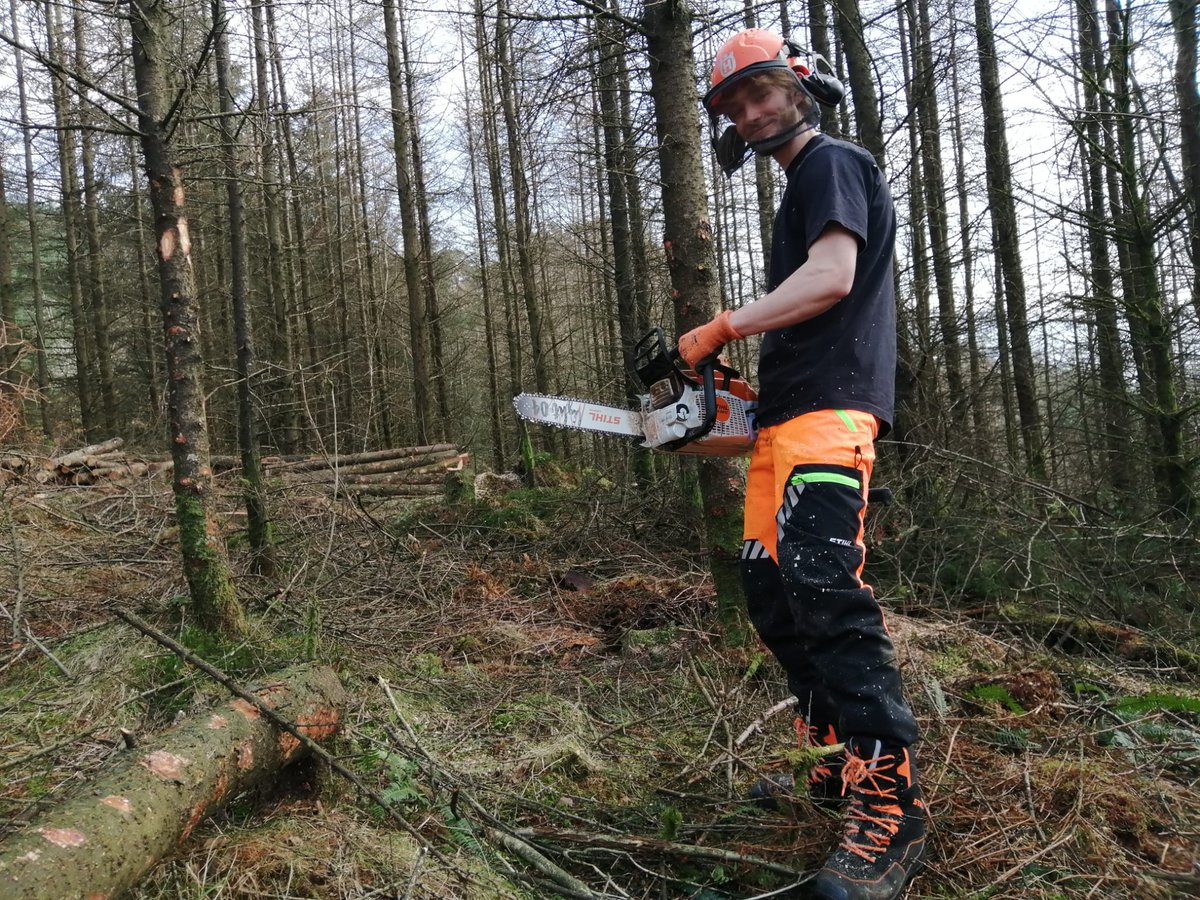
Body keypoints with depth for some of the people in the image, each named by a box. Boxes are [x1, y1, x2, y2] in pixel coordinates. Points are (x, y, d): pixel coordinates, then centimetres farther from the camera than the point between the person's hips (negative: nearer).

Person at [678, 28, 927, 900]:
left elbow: (831, 278, -15)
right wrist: (749, 381, 17)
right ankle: (837, 756, 16)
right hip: (784, 415, 10)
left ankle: (893, 804, -18)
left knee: (822, 581, -22)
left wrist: (719, 330, -12)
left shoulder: (832, 162, 1)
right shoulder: (801, 191, 30)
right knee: (771, 584, 7)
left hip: (829, 405, -10)